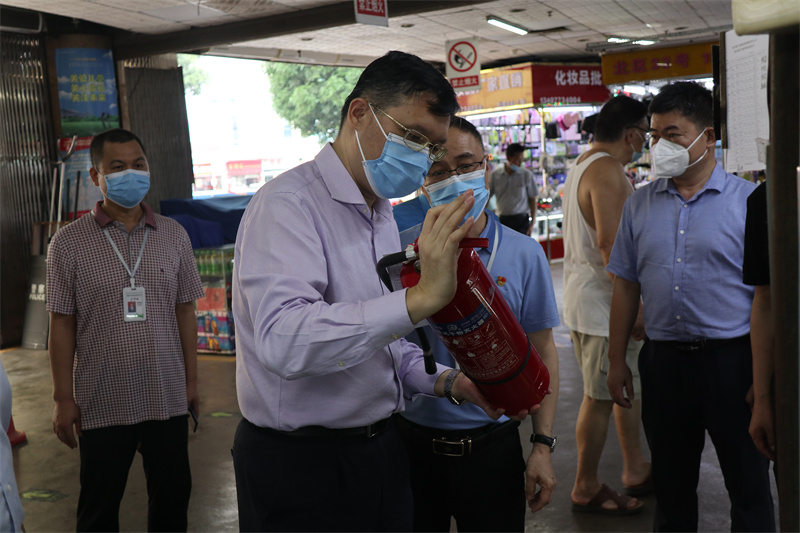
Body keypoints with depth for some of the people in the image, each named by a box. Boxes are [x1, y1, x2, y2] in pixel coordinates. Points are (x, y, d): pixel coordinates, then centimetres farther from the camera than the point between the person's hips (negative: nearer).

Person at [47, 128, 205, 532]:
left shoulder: (173, 236, 3)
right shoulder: (69, 242, -4)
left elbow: (185, 311, 7)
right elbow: (62, 323, -2)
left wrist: (191, 380, 7)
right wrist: (63, 398, -3)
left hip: (168, 398, 2)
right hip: (102, 403, -2)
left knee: (172, 497, 14)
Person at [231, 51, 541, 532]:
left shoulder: (382, 212, 11)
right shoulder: (289, 204, -18)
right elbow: (282, 341, -35)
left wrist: (449, 381, 1)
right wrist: (421, 297, -40)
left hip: (380, 450, 8)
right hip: (302, 465, -8)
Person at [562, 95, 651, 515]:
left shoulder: (582, 165, 15)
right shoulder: (608, 171, -19)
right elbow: (609, 242, -28)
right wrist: (634, 306, -25)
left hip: (585, 299, 11)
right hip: (602, 304, -11)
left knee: (627, 386, 19)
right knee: (600, 398, 1)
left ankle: (636, 469, 30)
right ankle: (586, 488, 14)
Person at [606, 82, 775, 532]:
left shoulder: (747, 200, -4)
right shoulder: (640, 205, 7)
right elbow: (626, 286, 10)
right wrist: (616, 361, 8)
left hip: (732, 359, -3)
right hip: (664, 359, 3)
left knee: (749, 485, 10)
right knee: (671, 484, 16)